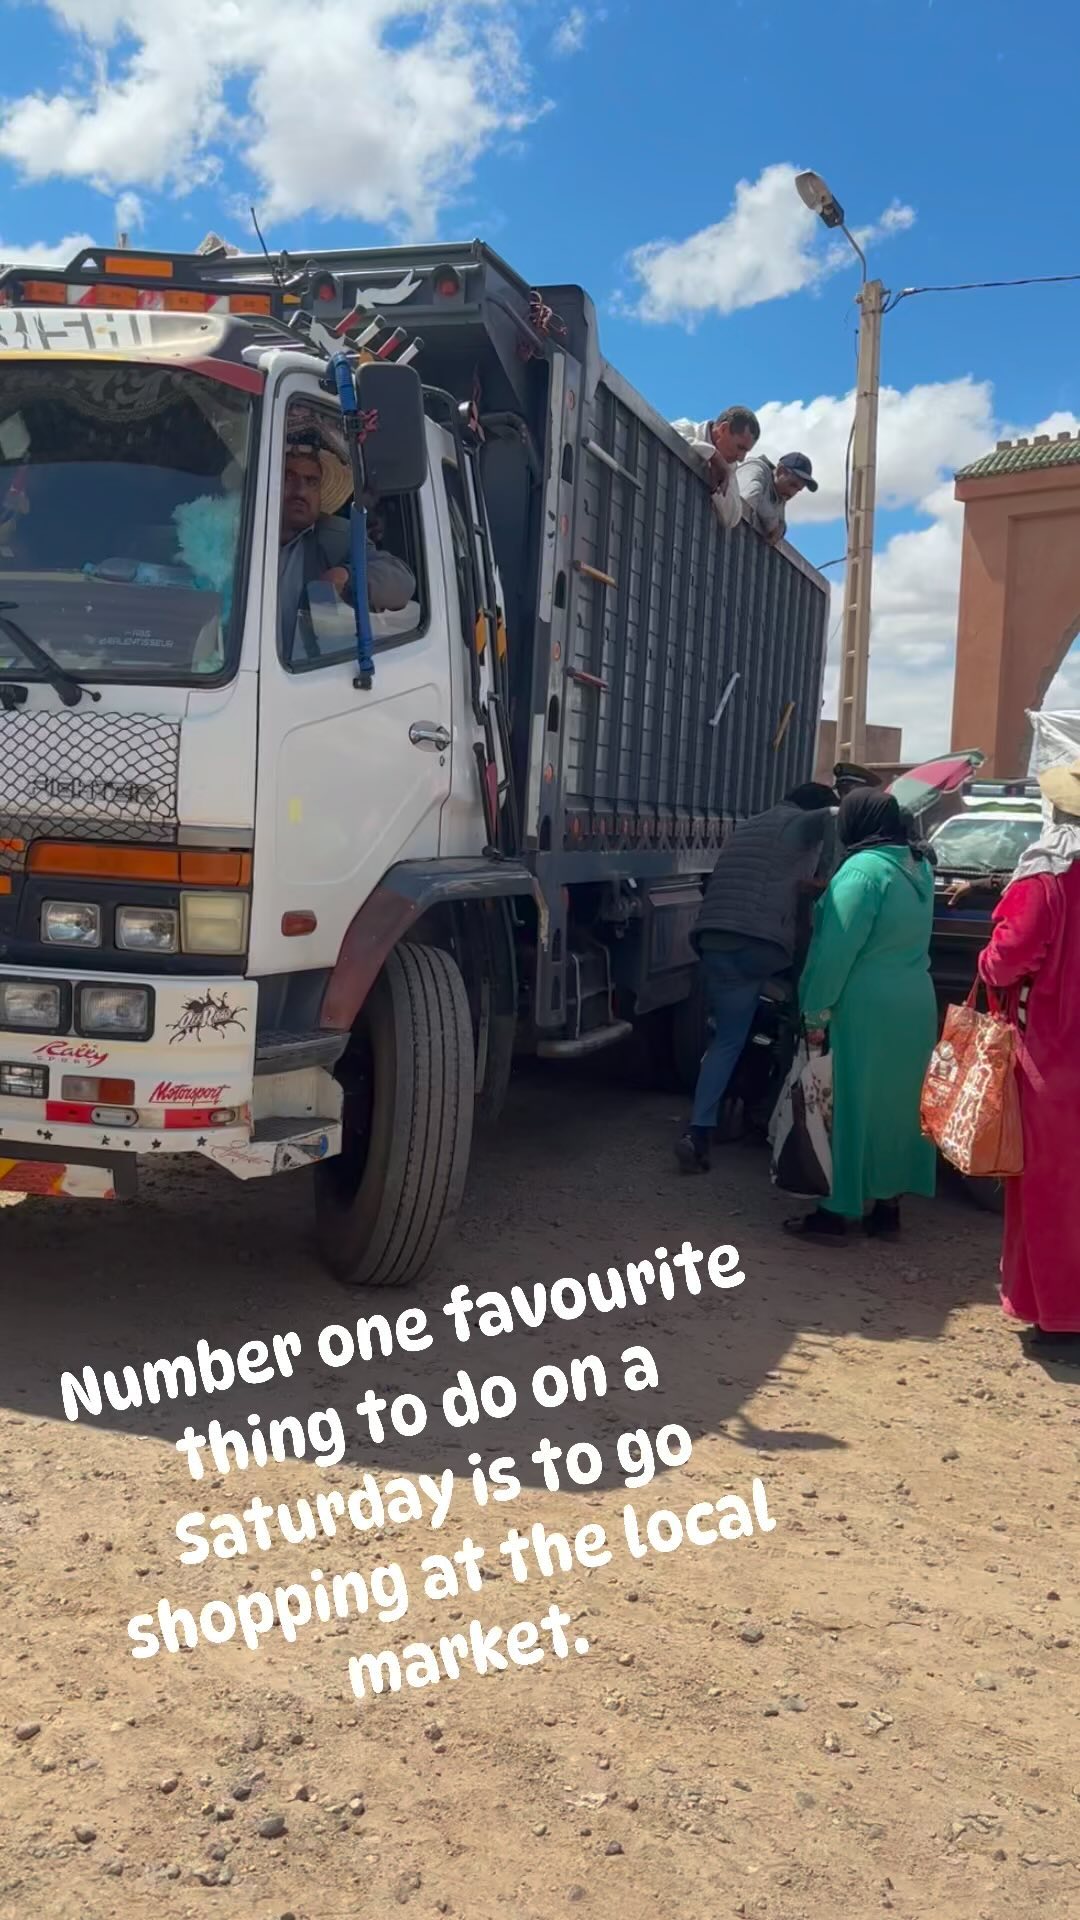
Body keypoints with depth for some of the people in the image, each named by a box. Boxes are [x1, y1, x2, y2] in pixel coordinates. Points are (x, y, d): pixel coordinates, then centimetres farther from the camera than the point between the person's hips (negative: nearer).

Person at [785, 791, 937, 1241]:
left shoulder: (863, 870, -16)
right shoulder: (918, 867, 10)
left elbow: (838, 949, -17)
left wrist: (816, 1012, -11)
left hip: (867, 1009, -8)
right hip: (915, 1005, 8)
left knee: (853, 1107, 0)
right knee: (897, 1106, 13)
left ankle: (838, 1211, 7)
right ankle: (887, 1207, 21)